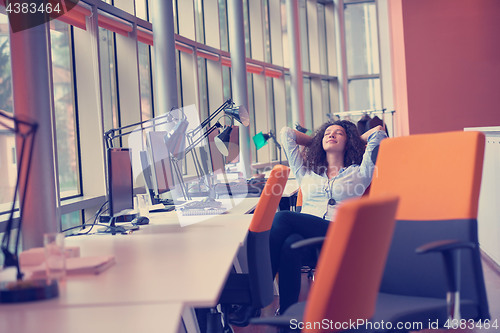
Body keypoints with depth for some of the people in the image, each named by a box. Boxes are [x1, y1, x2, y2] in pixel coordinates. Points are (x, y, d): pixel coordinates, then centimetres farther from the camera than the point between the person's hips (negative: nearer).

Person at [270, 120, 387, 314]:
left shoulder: (358, 173, 24)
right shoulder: (306, 172, 32)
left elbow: (378, 131, 21)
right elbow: (286, 133, 36)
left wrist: (354, 142, 36)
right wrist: (315, 142, 44)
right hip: (307, 236, 3)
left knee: (282, 218, -28)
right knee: (290, 242, -35)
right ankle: (286, 317, -39)